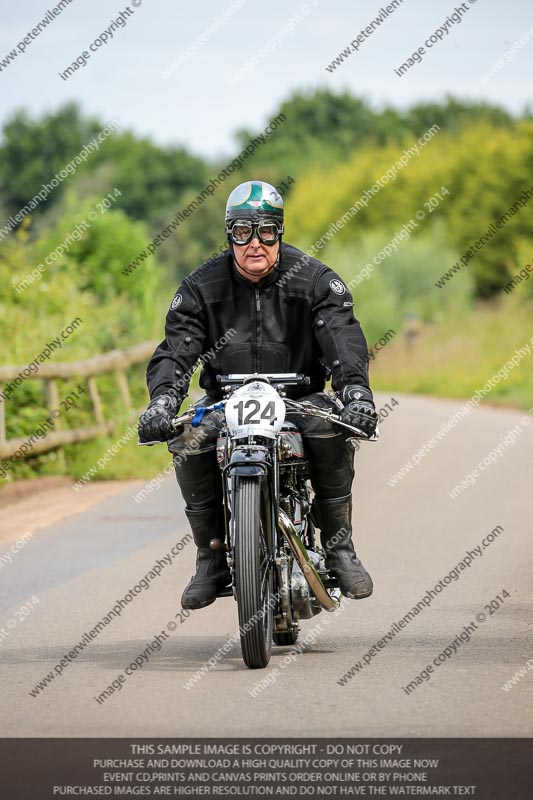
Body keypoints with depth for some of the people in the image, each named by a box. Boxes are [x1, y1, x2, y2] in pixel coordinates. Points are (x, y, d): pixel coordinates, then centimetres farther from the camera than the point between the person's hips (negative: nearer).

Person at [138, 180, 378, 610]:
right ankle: (212, 559, -13)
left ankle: (340, 549, -18)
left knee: (331, 429, -33)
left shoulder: (316, 280, -6)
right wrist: (162, 399, -32)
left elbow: (344, 340, -19)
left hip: (300, 393, -1)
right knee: (188, 442, -29)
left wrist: (356, 391, -39)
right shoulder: (201, 287, -2)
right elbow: (176, 349, -11)